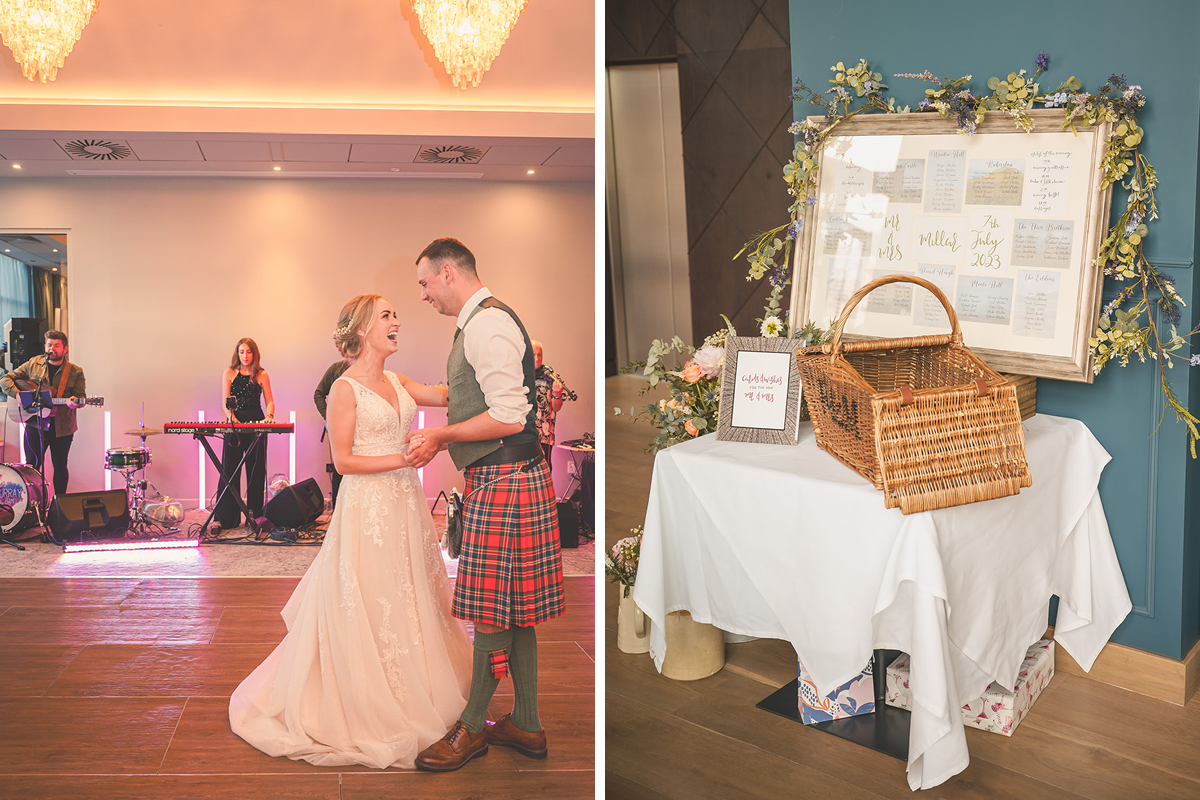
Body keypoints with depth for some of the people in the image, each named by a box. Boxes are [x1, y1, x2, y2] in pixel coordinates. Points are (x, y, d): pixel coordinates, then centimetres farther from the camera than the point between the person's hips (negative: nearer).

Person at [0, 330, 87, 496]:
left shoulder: (75, 372, 0)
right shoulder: (33, 364, 3)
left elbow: (81, 396, -4)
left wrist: (74, 402, -28)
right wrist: (18, 394, -13)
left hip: (62, 427, -1)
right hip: (35, 424, 1)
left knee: (60, 466, 8)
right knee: (32, 465, 6)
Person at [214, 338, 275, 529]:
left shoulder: (262, 375, 5)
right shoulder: (229, 373, 7)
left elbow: (270, 401, 3)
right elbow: (225, 402, 1)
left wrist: (269, 416, -18)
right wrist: (231, 417, -18)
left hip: (257, 422, 0)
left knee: (256, 470, 3)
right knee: (230, 470, -3)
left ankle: (254, 515, 12)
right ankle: (226, 518, 1)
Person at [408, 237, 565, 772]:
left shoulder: (486, 324, -15)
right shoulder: (483, 322, 18)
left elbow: (508, 417, -21)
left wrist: (442, 436, -12)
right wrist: (440, 436, 17)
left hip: (503, 481, -11)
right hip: (512, 476, 11)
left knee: (491, 611, 1)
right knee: (515, 611, 14)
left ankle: (472, 728, 15)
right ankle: (526, 725, 24)